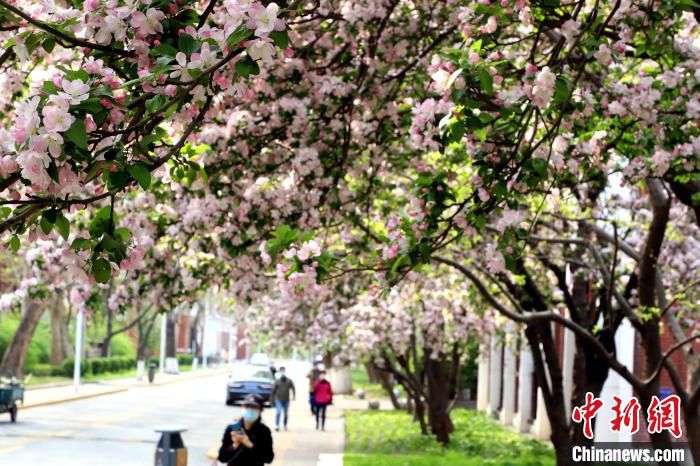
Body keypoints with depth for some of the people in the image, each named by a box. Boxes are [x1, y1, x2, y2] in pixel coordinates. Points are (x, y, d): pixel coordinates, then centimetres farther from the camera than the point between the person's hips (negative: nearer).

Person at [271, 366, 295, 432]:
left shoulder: (289, 381, 1)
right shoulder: (277, 381, -3)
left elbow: (293, 388, 6)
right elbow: (273, 390, 3)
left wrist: (294, 396, -4)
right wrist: (273, 398, 5)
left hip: (286, 400, 2)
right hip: (278, 400, -2)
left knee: (286, 413, 8)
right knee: (278, 412, -16)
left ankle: (285, 426, 22)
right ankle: (277, 426, -16)